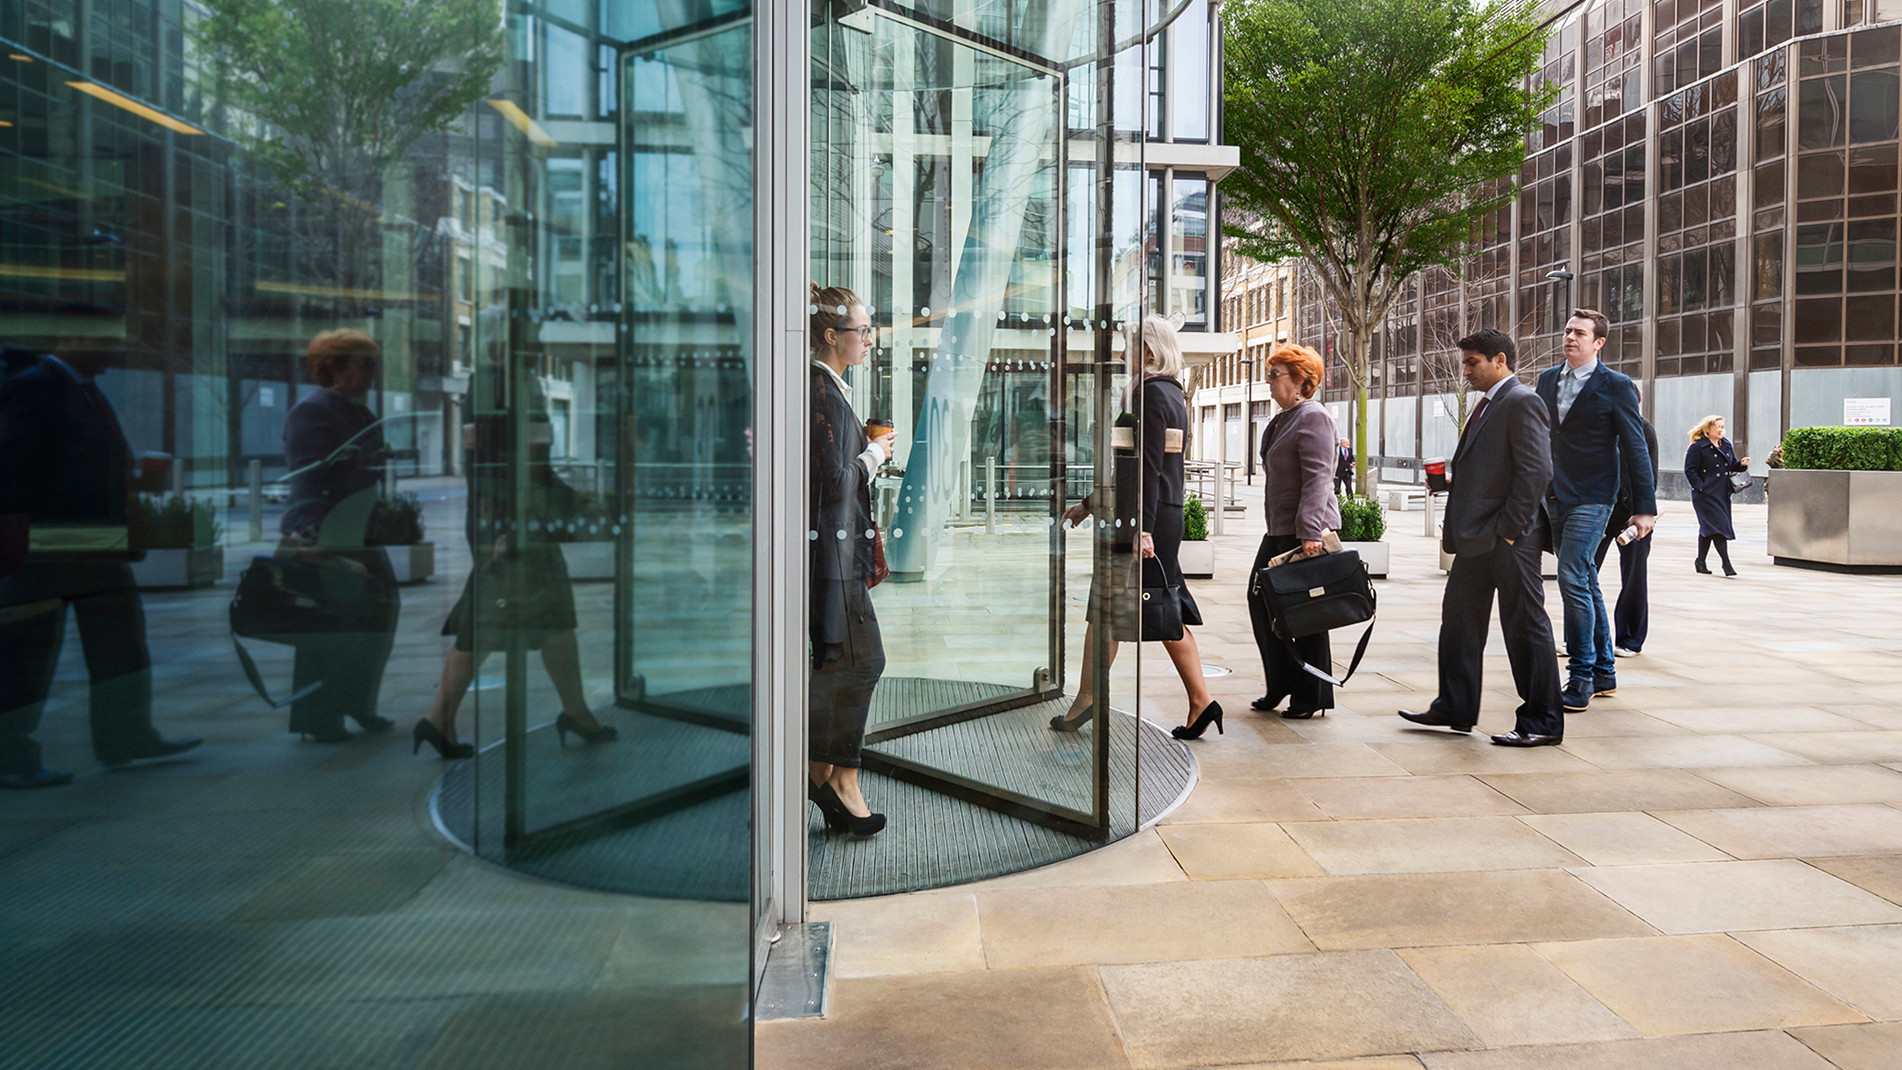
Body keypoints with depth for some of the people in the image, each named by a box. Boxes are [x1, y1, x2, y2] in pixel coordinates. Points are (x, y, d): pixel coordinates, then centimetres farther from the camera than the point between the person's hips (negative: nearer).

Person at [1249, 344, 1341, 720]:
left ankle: (1311, 696, 11)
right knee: (1260, 598, 11)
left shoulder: (1313, 417, -13)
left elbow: (1317, 480, -20)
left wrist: (1310, 531, -26)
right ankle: (1280, 686, 24)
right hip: (1279, 531, 10)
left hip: (1306, 532, -10)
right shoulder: (1283, 420, 17)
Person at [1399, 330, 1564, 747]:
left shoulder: (1522, 402, -13)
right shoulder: (1487, 404, 18)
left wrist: (1508, 529, -19)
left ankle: (1543, 723, 9)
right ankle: (1456, 708, 24)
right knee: (1459, 618, 14)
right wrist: (1453, 475, 8)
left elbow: (1537, 470, -20)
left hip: (1507, 540, -10)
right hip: (1475, 539, 10)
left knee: (1524, 627, -1)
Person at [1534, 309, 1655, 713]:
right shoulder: (1548, 379, 11)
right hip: (1555, 497, 6)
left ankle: (1581, 676, -7)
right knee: (1586, 582, 13)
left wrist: (1645, 507, -8)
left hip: (1591, 498, -6)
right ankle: (1603, 671, 23)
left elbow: (1635, 449, -6)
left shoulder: (1616, 385, -6)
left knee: (1572, 578, -15)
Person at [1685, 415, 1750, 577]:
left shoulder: (1726, 445, 14)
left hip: (1723, 494, 7)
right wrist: (1700, 487, -17)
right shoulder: (1697, 447, -8)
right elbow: (1690, 470, -10)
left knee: (1707, 528, 13)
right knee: (1719, 525, -14)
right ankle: (1726, 562, -13)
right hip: (1706, 495, -7)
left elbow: (1732, 466, 21)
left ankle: (1701, 561, 21)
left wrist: (1742, 464, -1)